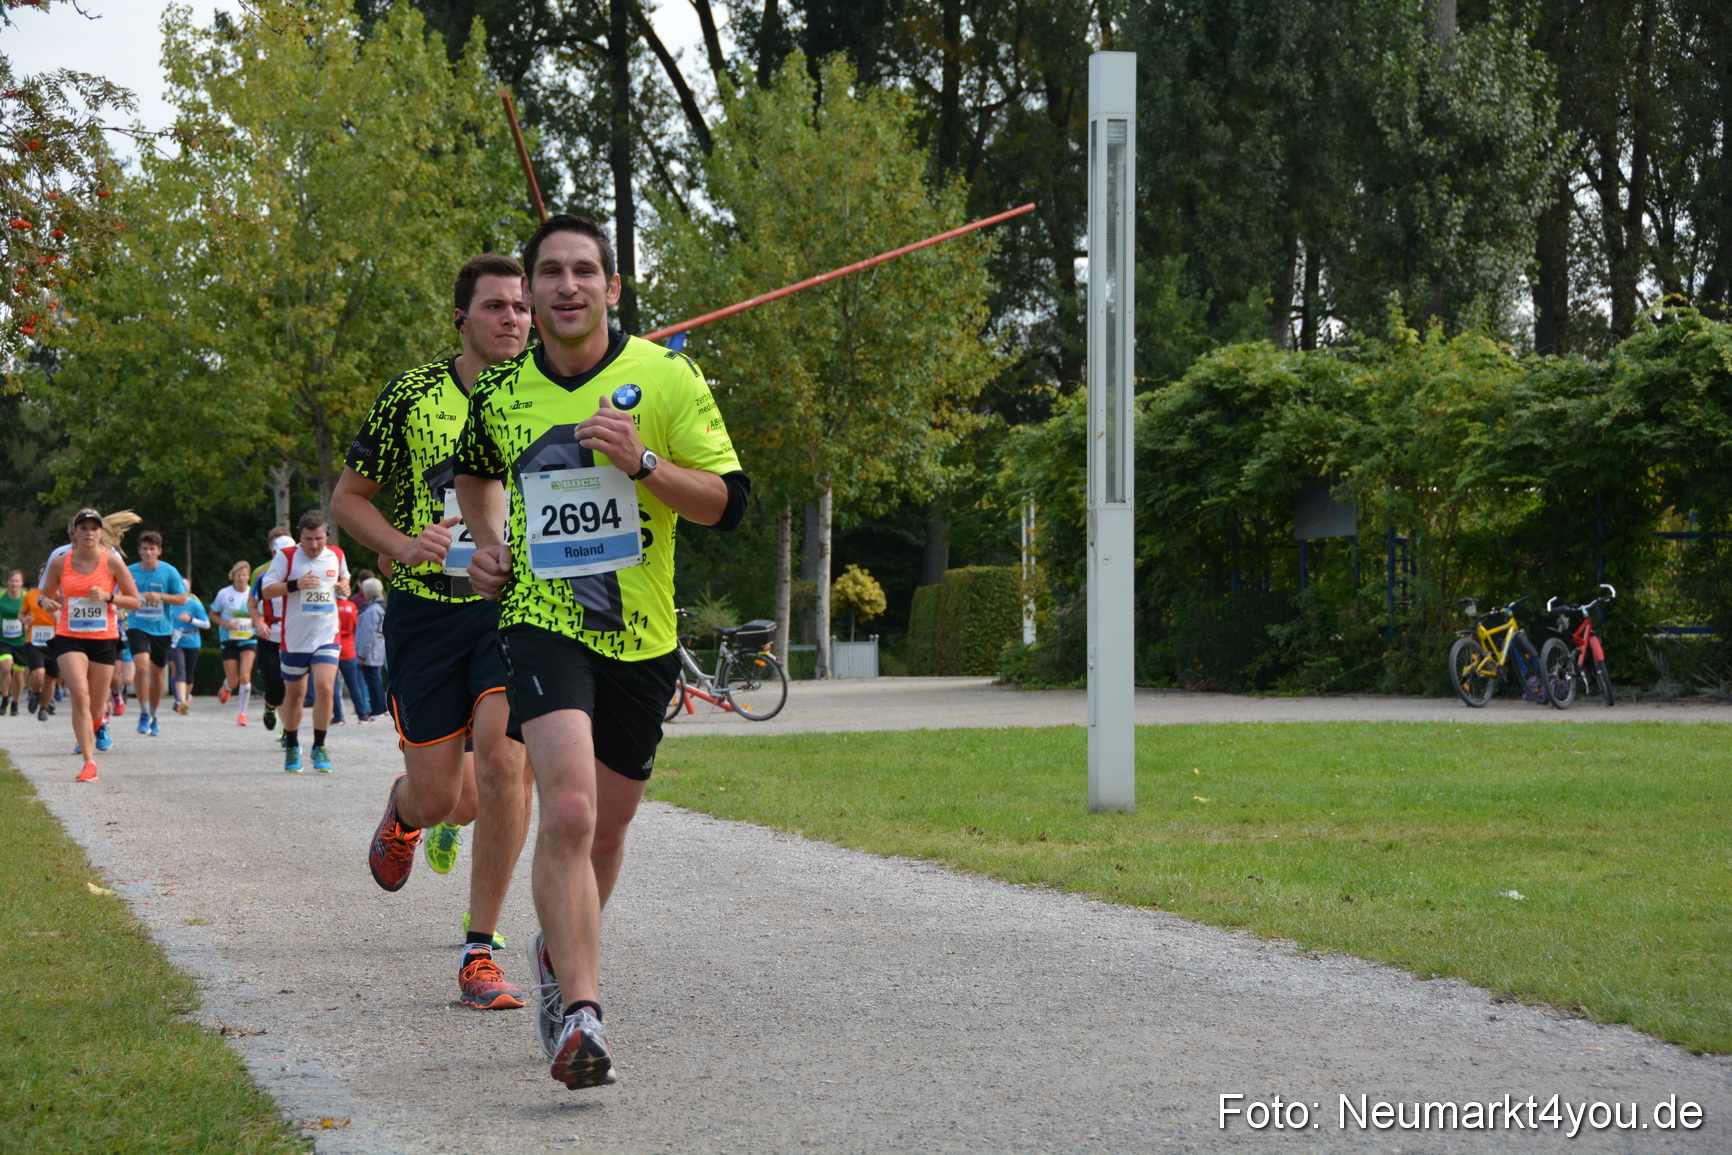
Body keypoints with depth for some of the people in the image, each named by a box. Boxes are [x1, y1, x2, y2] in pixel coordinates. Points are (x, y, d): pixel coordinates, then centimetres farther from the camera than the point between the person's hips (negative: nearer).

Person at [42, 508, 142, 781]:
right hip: (69, 638, 0)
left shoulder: (112, 561, -4)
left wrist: (108, 597, -17)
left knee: (95, 709, 7)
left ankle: (101, 719, 47)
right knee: (80, 696, -22)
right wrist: (48, 602, -10)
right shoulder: (60, 563, 0)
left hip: (104, 639, 0)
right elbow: (46, 596, 14)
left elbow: (136, 602, -1)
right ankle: (89, 762, -18)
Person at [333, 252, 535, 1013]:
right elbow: (348, 498, 6)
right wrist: (405, 545, -12)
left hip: (515, 608, 0)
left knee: (502, 758, -22)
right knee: (438, 793, 0)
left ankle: (481, 950, -10)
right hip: (425, 610, 0)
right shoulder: (411, 396, -2)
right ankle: (408, 812, 42)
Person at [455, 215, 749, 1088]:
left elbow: (728, 501, -5)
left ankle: (560, 951, 44)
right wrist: (488, 544, 8)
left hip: (640, 635, 1)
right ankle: (580, 1015, -23)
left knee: (606, 824, 14)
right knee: (568, 809, -22)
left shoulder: (664, 378, -4)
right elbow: (476, 471, 26)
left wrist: (642, 463, -20)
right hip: (541, 621, -1)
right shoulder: (500, 392, 3)